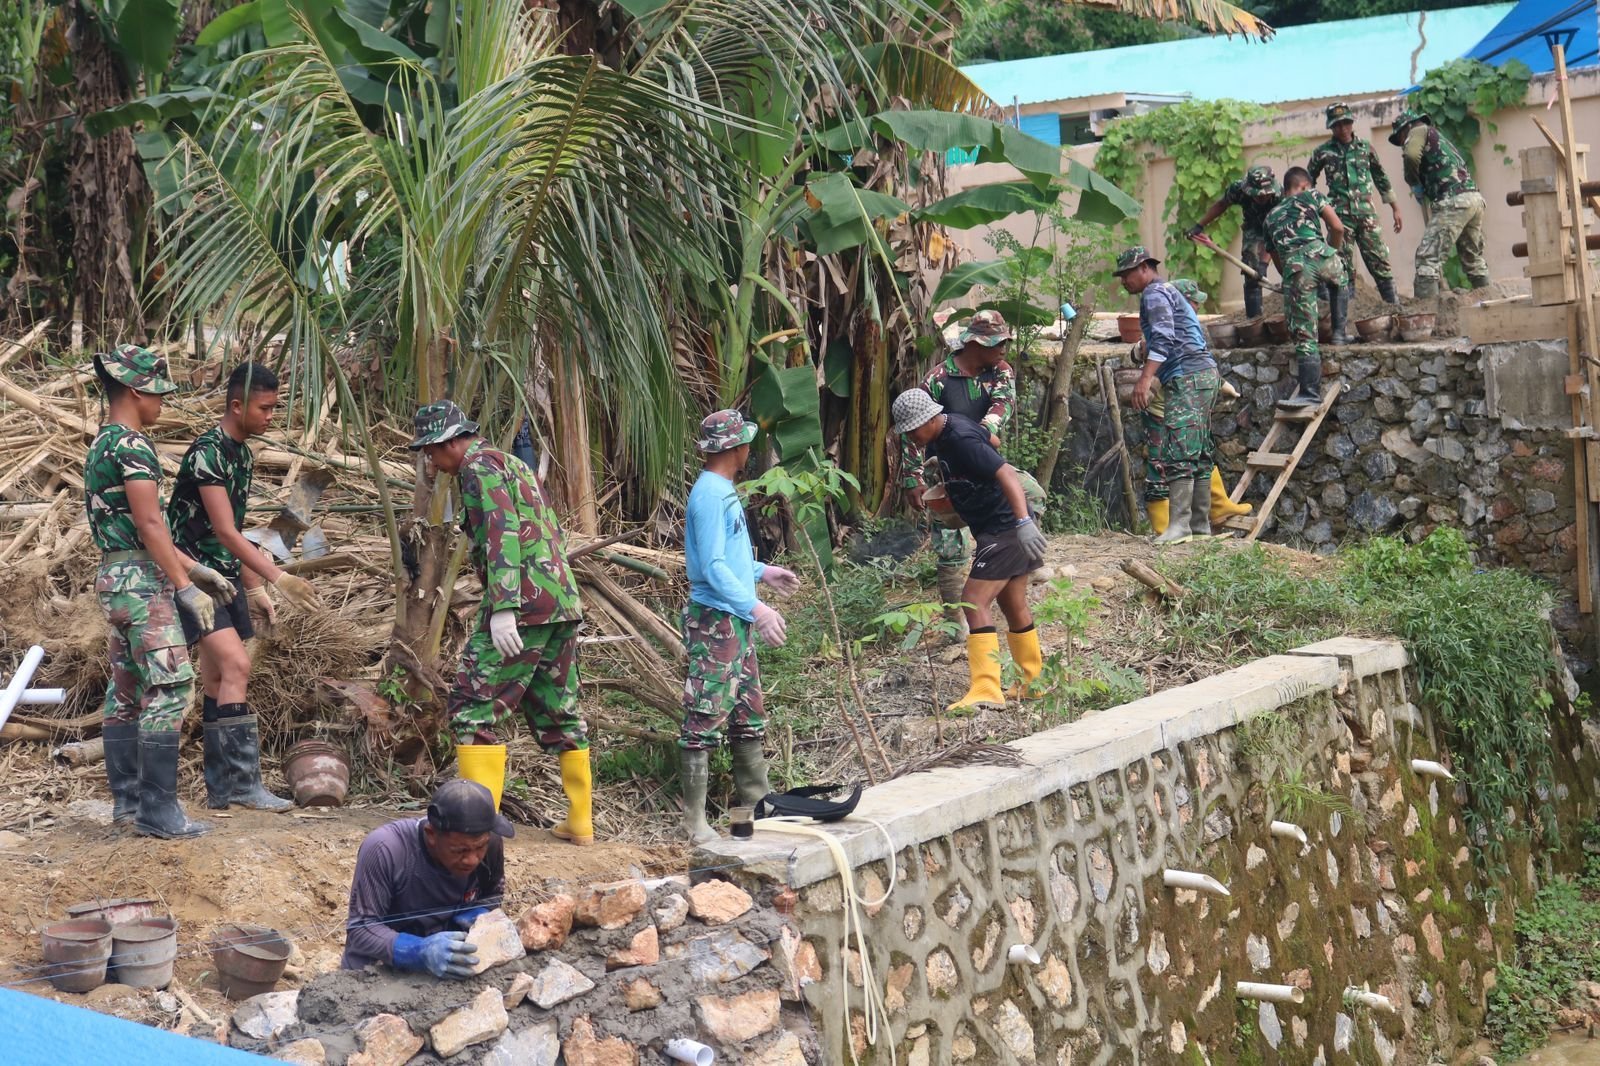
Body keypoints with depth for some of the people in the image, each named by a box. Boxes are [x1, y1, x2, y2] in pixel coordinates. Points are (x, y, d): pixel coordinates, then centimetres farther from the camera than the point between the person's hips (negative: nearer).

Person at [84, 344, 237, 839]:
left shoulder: (102, 445, 17)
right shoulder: (132, 445, -14)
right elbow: (150, 526, -19)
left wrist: (194, 568, 21)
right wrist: (186, 588, -17)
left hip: (114, 575, 10)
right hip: (142, 579, -10)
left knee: (126, 691, 13)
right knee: (169, 687, -9)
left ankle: (127, 799, 18)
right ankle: (157, 811, -9)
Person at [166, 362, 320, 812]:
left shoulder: (242, 454, 12)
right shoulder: (207, 452, -17)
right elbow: (224, 531, -23)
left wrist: (255, 589, 18)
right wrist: (279, 578, -27)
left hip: (226, 577, 9)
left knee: (219, 680, 9)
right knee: (235, 664, -20)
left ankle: (221, 789, 12)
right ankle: (243, 781, -20)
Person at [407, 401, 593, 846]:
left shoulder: (480, 467, -4)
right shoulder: (517, 466, 24)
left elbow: (501, 533, -18)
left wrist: (503, 608, -24)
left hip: (523, 606, -9)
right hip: (563, 602, 9)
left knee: (473, 707, -6)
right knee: (559, 711, 15)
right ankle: (581, 821, 18)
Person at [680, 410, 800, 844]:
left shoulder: (724, 491, 14)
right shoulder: (710, 495, -17)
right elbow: (712, 568, -22)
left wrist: (762, 572, 25)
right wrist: (755, 607, -25)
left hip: (737, 621, 10)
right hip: (715, 620, -10)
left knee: (748, 714, 17)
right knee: (706, 717, -6)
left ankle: (755, 797, 29)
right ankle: (695, 821, -1)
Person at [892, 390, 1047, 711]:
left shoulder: (962, 439, -22)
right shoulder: (938, 439, 7)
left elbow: (1006, 473, -30)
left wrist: (1024, 522, -41)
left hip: (1005, 527, -11)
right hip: (997, 529, 11)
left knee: (975, 602, -15)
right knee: (1013, 606, 18)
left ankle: (986, 690, -18)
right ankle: (1034, 683, 29)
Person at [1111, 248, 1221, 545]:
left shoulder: (1154, 293, -4)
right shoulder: (1170, 291, 28)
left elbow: (1163, 337, -19)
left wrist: (1146, 377, -28)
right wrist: (1152, 377, 30)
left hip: (1187, 378, -11)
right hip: (1205, 374, 11)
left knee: (1177, 453, -15)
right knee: (1198, 454, 10)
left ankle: (1179, 524, -21)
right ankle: (1200, 524, 13)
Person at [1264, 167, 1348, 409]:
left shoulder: (1271, 217, 33)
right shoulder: (1311, 196, 23)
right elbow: (1338, 228, 11)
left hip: (1292, 267, 2)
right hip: (1317, 253, -1)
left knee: (1304, 334, 1)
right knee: (1341, 281, 36)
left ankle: (1310, 393, -6)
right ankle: (1339, 332, 27)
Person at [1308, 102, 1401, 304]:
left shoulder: (1365, 146, 8)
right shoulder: (1323, 152, 2)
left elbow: (1380, 177, 17)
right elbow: (1308, 183, 12)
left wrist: (1395, 207, 17)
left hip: (1366, 213, 2)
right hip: (1340, 215, -2)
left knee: (1380, 262, -1)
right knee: (1345, 267, -3)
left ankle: (1395, 305, 2)